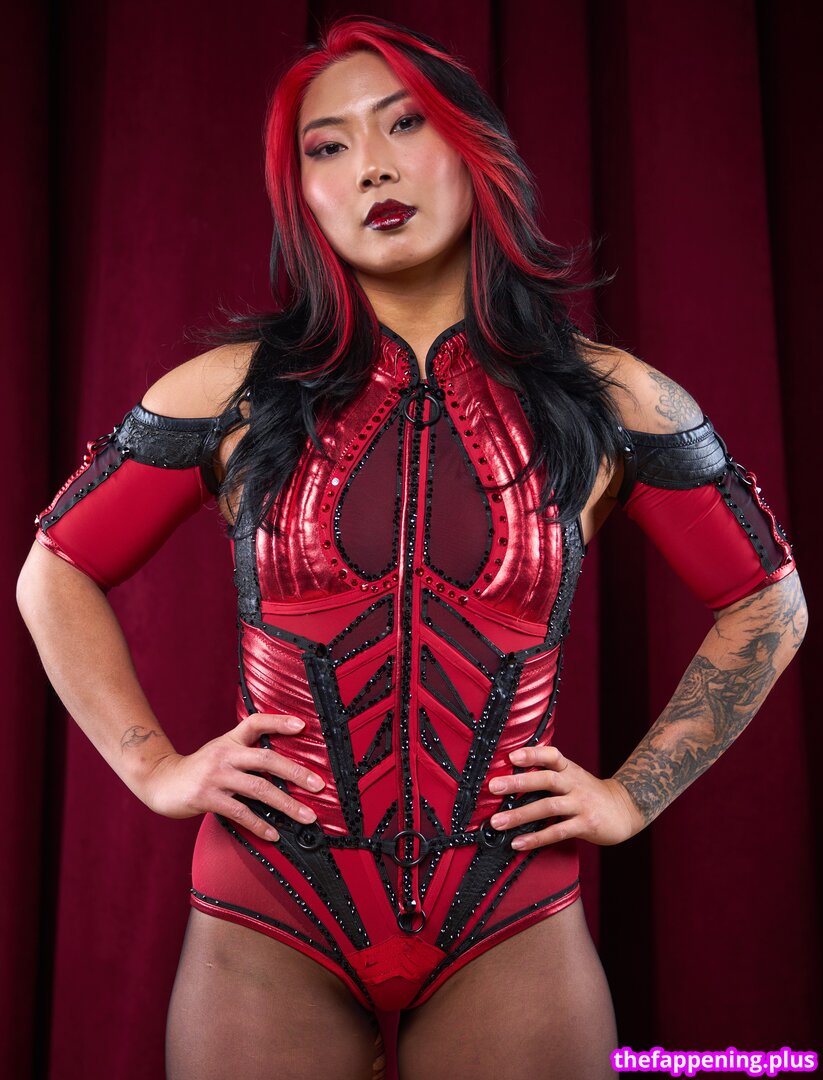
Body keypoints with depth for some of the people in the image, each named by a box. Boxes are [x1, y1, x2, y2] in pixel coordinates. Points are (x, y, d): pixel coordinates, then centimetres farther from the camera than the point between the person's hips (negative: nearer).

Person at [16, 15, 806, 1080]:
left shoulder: (609, 398, -1)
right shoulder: (233, 391, -2)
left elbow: (767, 602, 9)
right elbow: (55, 575, 9)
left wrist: (632, 795, 3)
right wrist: (156, 769, 1)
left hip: (510, 930, 1)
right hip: (267, 923, 1)